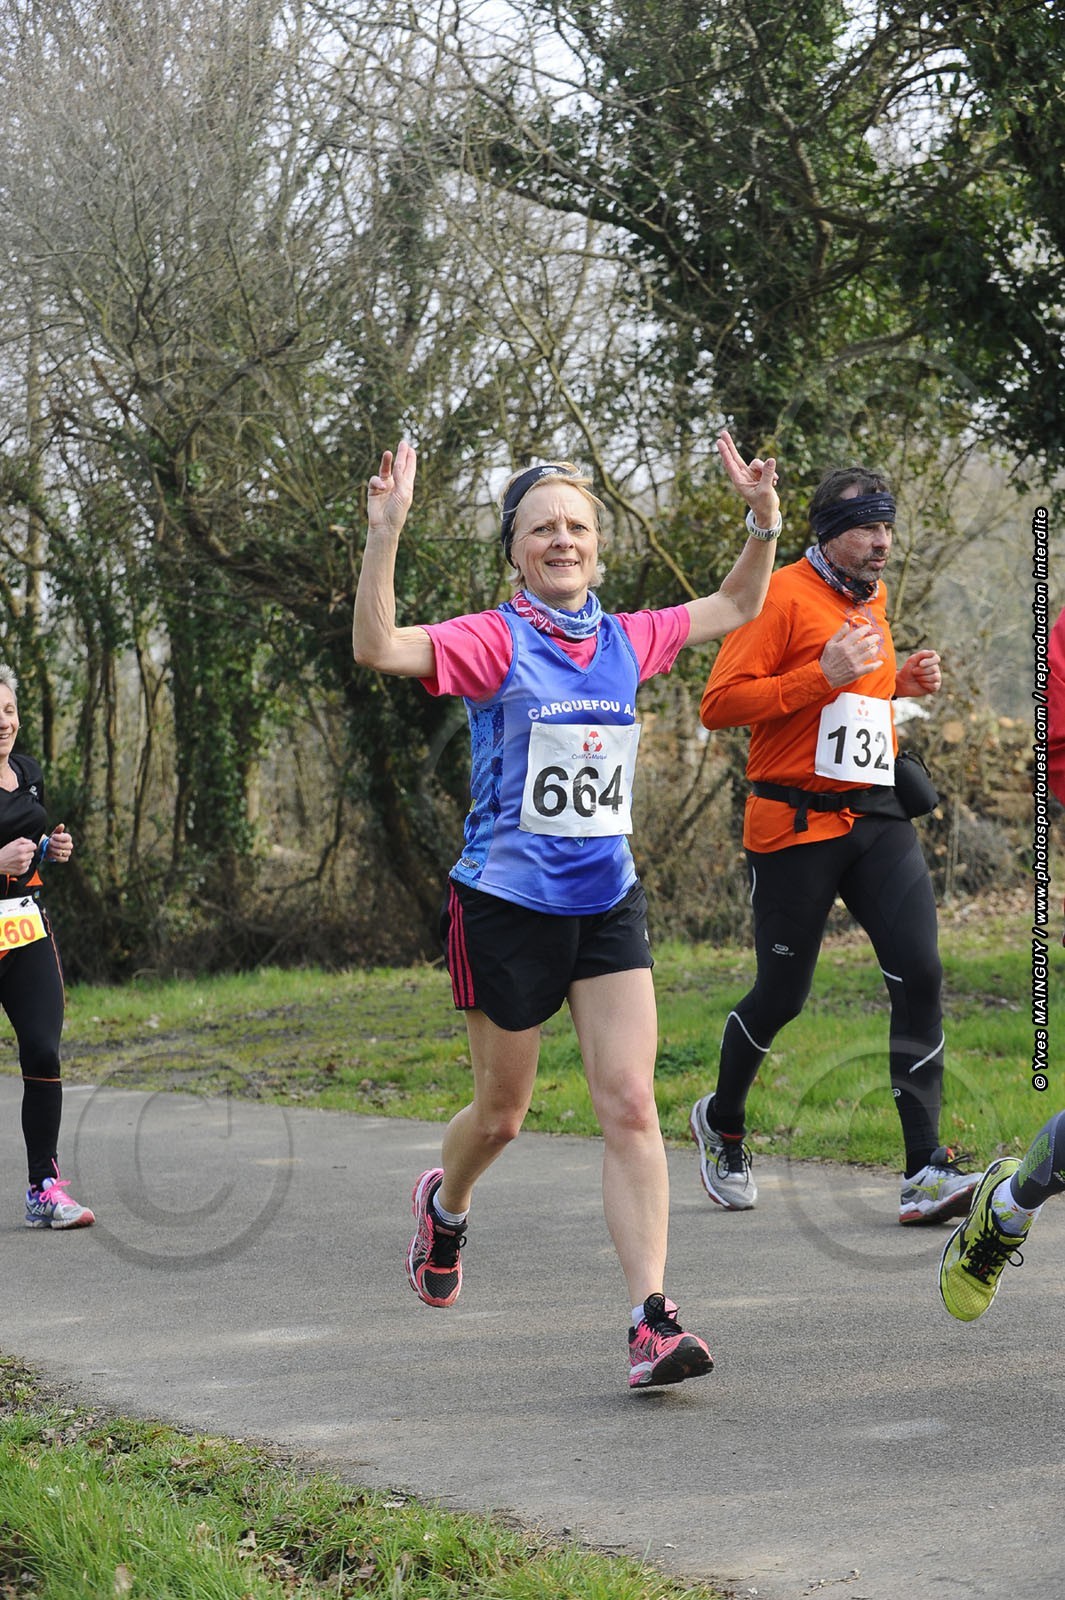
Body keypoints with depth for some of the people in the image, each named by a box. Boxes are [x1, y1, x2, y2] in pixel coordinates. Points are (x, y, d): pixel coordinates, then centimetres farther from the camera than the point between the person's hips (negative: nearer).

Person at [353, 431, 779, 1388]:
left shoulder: (625, 642, 5)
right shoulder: (495, 642, -10)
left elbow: (734, 609, 22)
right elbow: (378, 649, -26)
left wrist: (764, 522, 7)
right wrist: (385, 531, -35)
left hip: (607, 904, 3)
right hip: (507, 904, -3)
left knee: (630, 1104, -9)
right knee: (503, 1112, 12)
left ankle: (652, 1321, -13)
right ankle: (446, 1203, 47)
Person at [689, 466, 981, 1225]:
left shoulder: (873, 598, 17)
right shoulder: (783, 595, -9)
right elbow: (719, 704, -15)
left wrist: (899, 681, 13)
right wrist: (824, 676, -23)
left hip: (878, 819, 6)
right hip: (797, 822, -6)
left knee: (919, 972, -10)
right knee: (782, 995, 4)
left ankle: (927, 1172, -11)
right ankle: (722, 1123, 32)